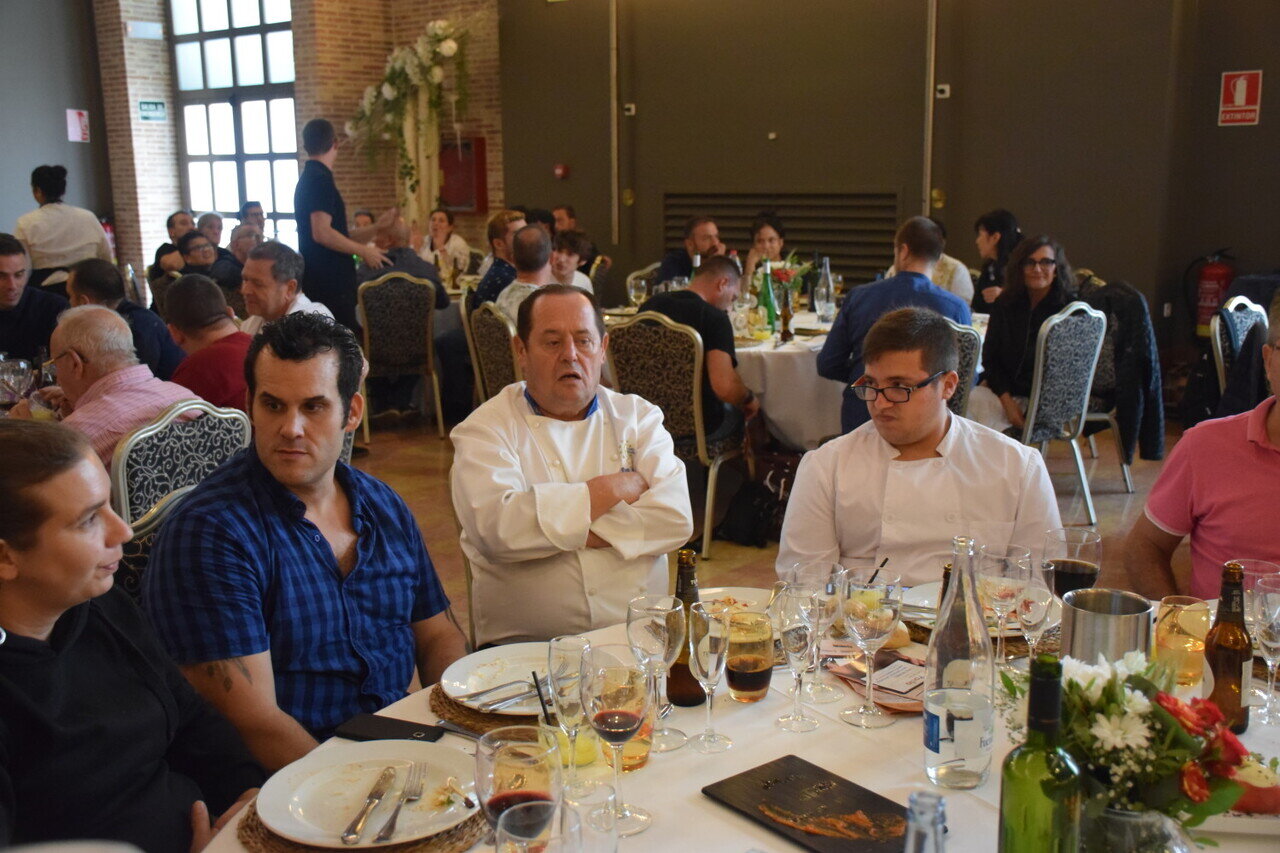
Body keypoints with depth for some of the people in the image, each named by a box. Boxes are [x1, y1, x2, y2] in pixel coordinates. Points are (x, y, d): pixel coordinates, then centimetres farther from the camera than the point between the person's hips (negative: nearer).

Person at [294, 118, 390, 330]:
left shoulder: (308, 179, 19)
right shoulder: (320, 180, -12)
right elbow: (322, 233, -21)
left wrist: (377, 228, 19)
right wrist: (363, 251, -12)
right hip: (329, 281, -10)